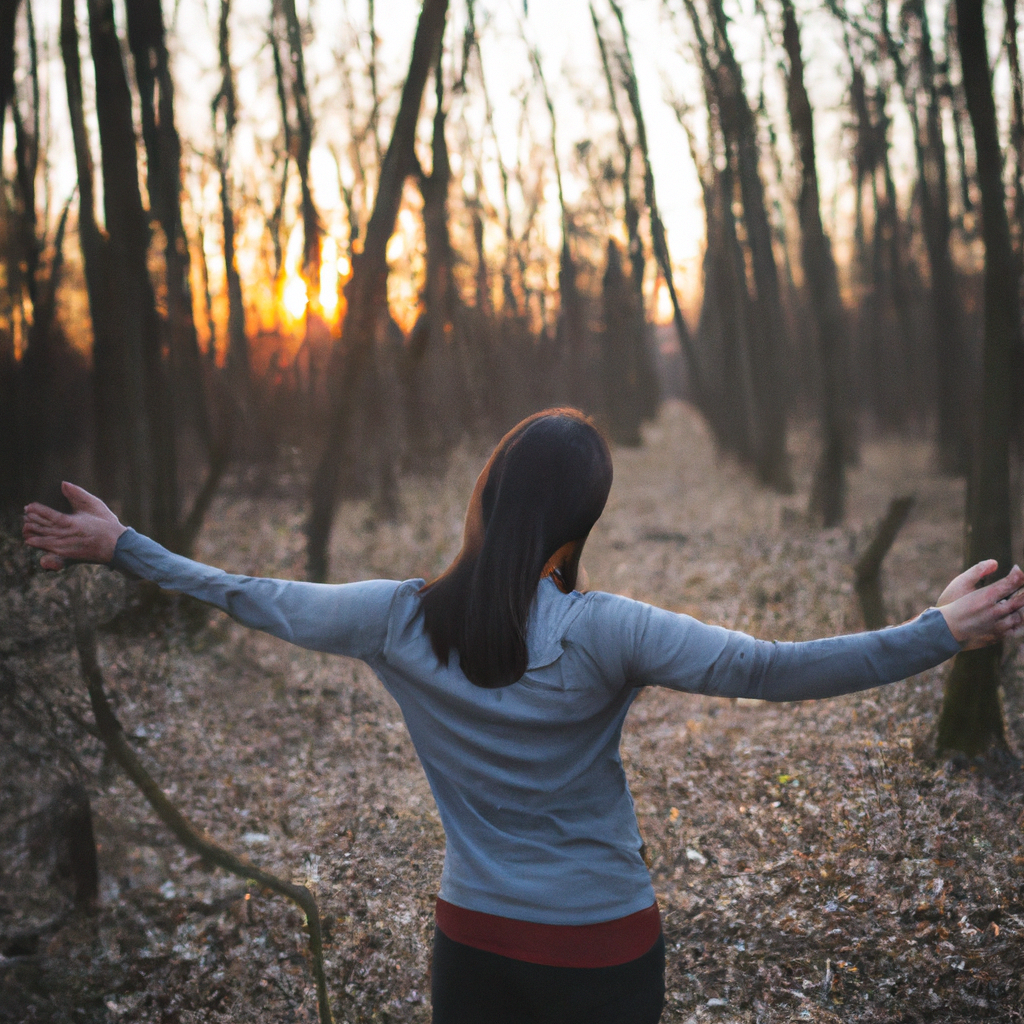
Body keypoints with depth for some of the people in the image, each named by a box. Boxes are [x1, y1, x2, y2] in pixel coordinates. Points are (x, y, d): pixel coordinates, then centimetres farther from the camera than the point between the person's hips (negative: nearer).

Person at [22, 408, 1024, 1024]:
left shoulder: (398, 619, -11)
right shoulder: (601, 634, -21)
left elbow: (250, 598, 2)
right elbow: (767, 668, -26)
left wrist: (121, 546, 16)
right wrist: (939, 634, -22)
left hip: (471, 940, 3)